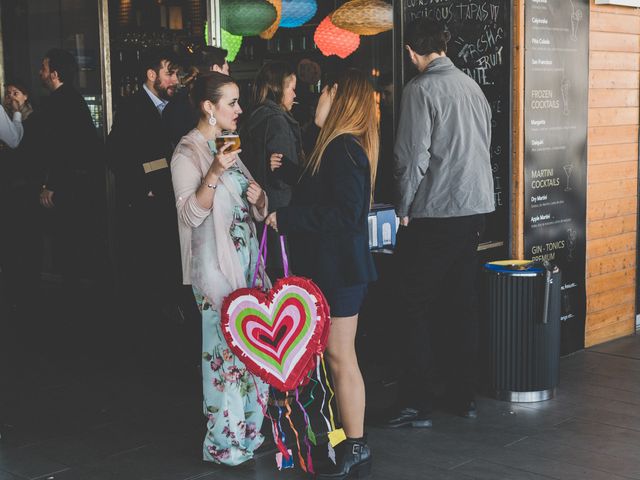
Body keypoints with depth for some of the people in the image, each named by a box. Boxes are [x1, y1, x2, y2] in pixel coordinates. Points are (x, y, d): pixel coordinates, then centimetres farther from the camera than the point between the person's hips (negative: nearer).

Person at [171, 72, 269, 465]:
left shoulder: (228, 147, 15)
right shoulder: (188, 153, -7)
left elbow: (255, 212, 20)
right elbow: (192, 213, -16)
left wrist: (258, 198, -2)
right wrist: (214, 174, -26)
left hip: (247, 260, 8)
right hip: (216, 266, -7)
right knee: (225, 349, -6)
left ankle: (249, 430, 19)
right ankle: (224, 443, 4)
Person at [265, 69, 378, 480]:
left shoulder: (344, 149, -18)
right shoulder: (340, 146, 14)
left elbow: (344, 213, -24)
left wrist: (285, 218, -20)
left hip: (340, 267, -10)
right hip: (332, 265, 10)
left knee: (340, 357, -4)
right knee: (338, 356, 13)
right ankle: (346, 438, 22)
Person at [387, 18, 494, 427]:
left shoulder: (421, 89, -11)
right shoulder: (471, 85, 9)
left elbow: (413, 156, -15)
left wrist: (404, 209, -3)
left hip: (435, 210, -7)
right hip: (476, 207, 7)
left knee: (420, 306, 1)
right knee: (463, 302, 13)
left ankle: (418, 404, 2)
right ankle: (465, 397, 21)